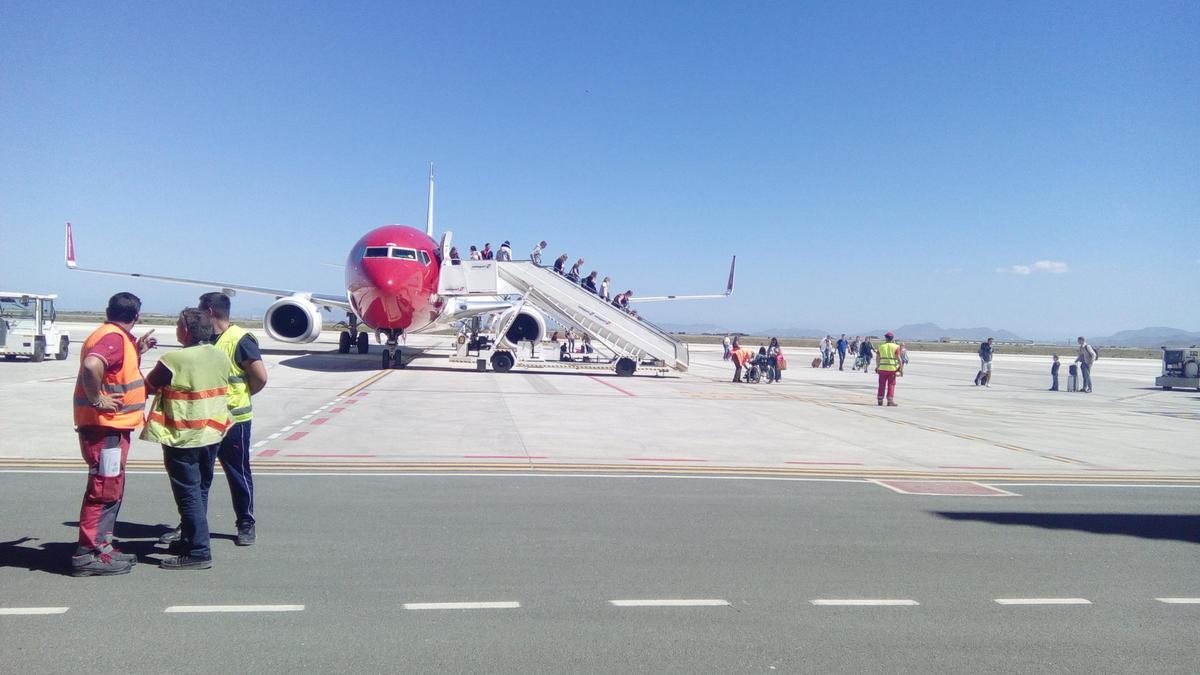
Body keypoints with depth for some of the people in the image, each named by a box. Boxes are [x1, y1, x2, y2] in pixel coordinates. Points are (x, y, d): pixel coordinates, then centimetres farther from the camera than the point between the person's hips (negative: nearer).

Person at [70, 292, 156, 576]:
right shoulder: (113, 337, -17)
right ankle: (88, 555, 1)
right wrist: (96, 400, -26)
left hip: (112, 427, 10)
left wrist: (137, 352, 17)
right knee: (104, 490, -5)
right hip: (104, 426, -10)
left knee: (111, 489, 18)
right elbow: (91, 366, -35)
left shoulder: (119, 338, 13)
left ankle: (102, 547, 27)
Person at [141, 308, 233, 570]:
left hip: (183, 437, -7)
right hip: (213, 432, 7)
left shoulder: (174, 360, -17)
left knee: (188, 494, -2)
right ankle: (189, 540, 31)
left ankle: (198, 552, -1)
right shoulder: (221, 357, 3)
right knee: (200, 491, 18)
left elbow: (147, 387, -4)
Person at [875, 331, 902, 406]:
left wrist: (877, 367, 20)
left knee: (882, 385, 8)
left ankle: (879, 401, 11)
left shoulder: (881, 346, 4)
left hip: (882, 368, 2)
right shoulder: (896, 347, -2)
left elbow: (878, 358, 7)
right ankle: (890, 401, 2)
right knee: (891, 385, 5)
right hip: (892, 369, -2)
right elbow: (898, 358, -8)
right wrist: (901, 368, -3)